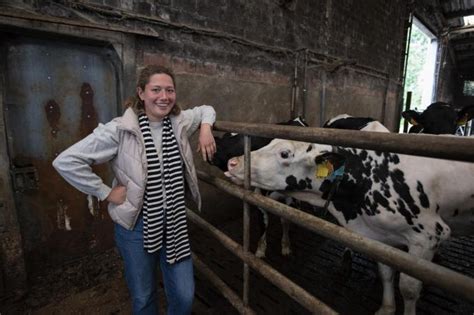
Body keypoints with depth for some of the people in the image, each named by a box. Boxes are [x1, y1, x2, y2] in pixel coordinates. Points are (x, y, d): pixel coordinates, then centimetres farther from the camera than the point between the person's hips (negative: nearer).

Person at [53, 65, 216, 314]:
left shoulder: (180, 122, -2)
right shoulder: (120, 130, -16)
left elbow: (206, 109, 18)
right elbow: (65, 161, -14)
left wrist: (206, 128, -2)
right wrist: (105, 193, -13)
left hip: (175, 223, 4)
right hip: (137, 225, -3)